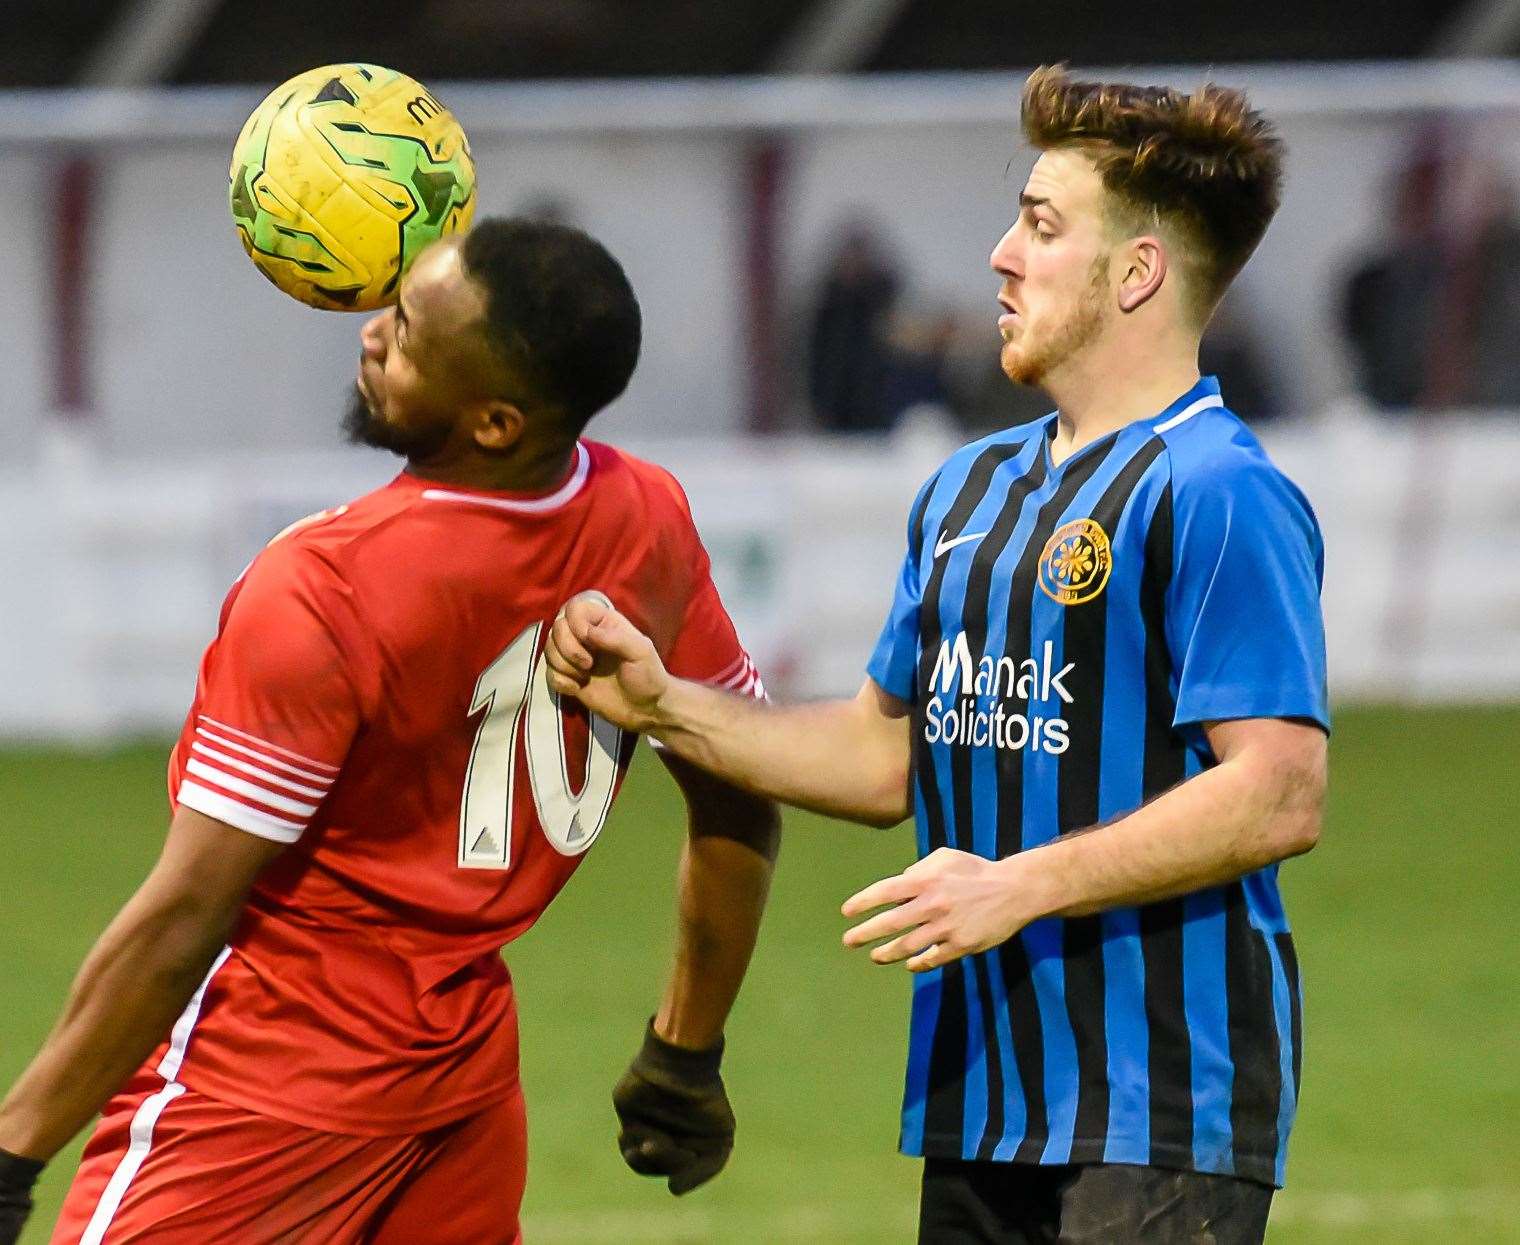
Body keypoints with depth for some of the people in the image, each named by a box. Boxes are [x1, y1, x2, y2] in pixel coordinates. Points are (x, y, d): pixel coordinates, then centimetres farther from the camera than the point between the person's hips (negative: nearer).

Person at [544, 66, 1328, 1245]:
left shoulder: (1215, 496, -12)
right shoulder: (969, 489, 17)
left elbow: (1281, 794, -19)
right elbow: (888, 753, 23)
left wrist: (1018, 888, -20)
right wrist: (663, 705, 12)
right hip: (982, 1090, 8)